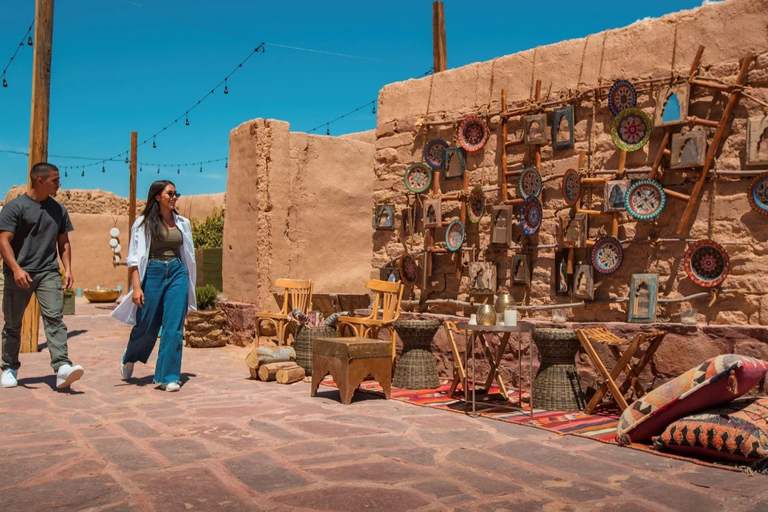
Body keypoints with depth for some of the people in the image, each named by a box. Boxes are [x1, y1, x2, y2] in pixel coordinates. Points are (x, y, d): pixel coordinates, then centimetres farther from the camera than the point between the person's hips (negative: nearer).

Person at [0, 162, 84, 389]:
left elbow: (63, 242, 17)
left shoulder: (58, 209, 12)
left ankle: (62, 367, -22)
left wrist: (68, 269, 5)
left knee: (54, 318, -13)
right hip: (20, 274, -2)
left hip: (48, 273, 3)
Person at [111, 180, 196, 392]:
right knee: (146, 325, 7)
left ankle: (168, 377, 3)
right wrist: (136, 287, -13)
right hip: (153, 273, -3)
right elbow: (135, 257, -4)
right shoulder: (144, 223, -1)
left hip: (177, 274, 3)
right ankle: (128, 361, 37)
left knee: (174, 327, -4)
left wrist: (189, 285, 15)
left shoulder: (182, 223, 10)